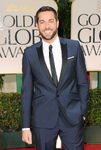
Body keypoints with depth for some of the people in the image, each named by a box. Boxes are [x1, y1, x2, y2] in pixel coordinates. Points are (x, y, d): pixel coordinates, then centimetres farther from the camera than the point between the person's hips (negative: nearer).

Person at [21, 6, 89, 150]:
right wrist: (26, 127, 1)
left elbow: (83, 82, 7)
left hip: (72, 117, 0)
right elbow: (27, 91, 2)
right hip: (43, 119, 0)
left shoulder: (74, 46, 2)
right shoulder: (30, 53, 1)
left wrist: (82, 111, 3)